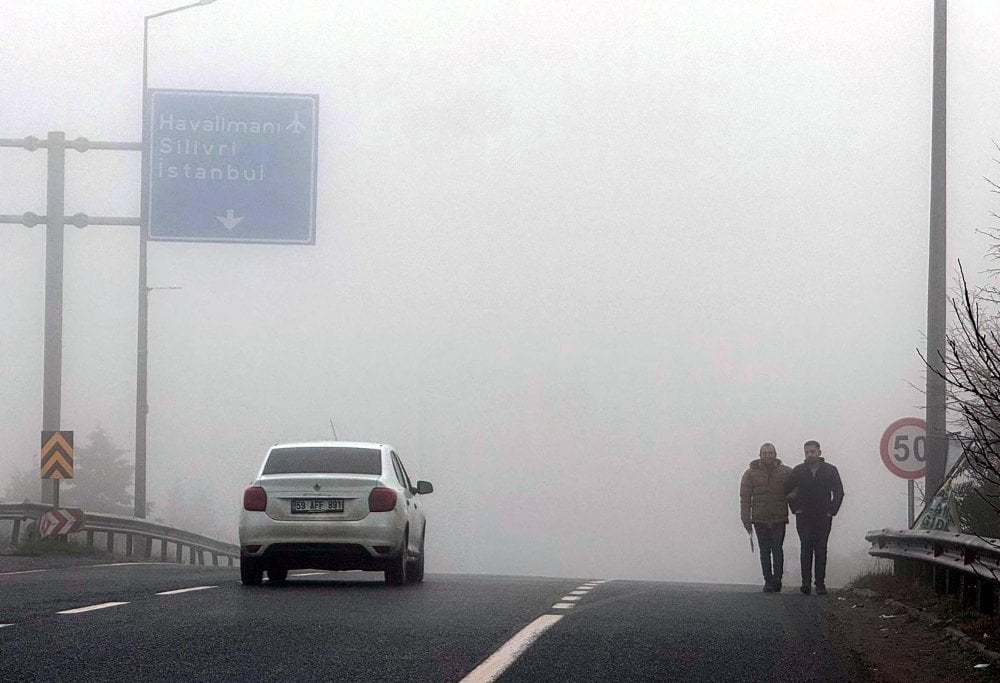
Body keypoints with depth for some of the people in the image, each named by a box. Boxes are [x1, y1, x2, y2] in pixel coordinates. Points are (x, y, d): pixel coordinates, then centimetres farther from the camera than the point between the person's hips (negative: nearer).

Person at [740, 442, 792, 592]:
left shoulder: (785, 472, 3)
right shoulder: (751, 473, 3)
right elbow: (745, 497, 3)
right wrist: (746, 519, -3)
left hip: (779, 519, -1)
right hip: (760, 519, 1)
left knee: (777, 549, -8)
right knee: (765, 551, 4)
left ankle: (777, 579, -5)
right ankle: (768, 581, 8)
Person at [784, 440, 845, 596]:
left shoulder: (830, 470, 3)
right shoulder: (798, 471, 3)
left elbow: (839, 492, 7)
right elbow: (786, 490, 11)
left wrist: (832, 511, 1)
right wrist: (795, 508, 4)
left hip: (823, 518, 0)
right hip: (804, 518, 0)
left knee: (821, 551, 1)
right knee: (806, 549, -7)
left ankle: (820, 583, 5)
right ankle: (806, 582, -8)